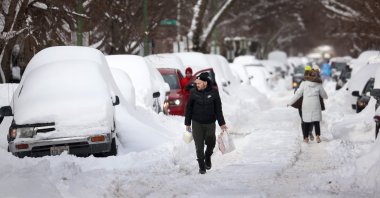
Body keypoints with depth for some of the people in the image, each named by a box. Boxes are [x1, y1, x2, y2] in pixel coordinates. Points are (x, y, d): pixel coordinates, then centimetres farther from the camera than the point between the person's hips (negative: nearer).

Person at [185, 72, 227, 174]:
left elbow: (218, 109, 0)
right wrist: (187, 123, 4)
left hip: (210, 123, 1)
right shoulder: (193, 92, -7)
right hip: (197, 123, -1)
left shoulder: (214, 93, -7)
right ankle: (202, 167, 10)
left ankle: (208, 157, 42)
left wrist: (222, 123, -3)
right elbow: (188, 108, 2)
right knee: (199, 146, -1)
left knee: (211, 143, 13)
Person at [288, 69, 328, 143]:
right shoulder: (319, 85, 1)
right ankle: (318, 136, -7)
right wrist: (325, 97, 37)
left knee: (306, 121, 11)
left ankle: (306, 138, 10)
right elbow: (324, 95, 12)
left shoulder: (304, 83, -3)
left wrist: (290, 102, 1)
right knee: (316, 121, 9)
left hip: (306, 105, 0)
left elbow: (298, 94, -6)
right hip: (316, 105, 0)